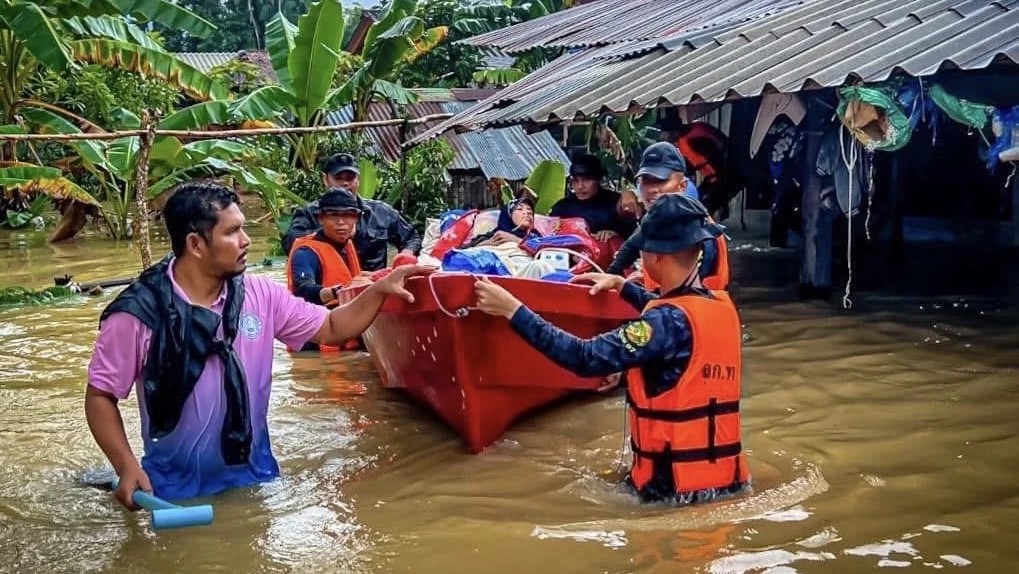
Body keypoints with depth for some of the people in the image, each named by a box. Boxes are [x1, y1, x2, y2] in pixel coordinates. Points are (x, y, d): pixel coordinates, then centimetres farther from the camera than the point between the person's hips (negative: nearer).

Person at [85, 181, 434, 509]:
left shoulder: (260, 296, -4)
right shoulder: (139, 313, -17)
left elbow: (330, 329, 6)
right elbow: (100, 396, -9)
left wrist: (379, 290, -8)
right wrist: (127, 467, -22)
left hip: (253, 475, 4)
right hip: (176, 489, -4)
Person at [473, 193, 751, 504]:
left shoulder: (671, 322, -21)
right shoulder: (723, 306, 3)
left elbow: (587, 358, -27)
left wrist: (513, 310, -24)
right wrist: (621, 284, 31)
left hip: (678, 486, -8)